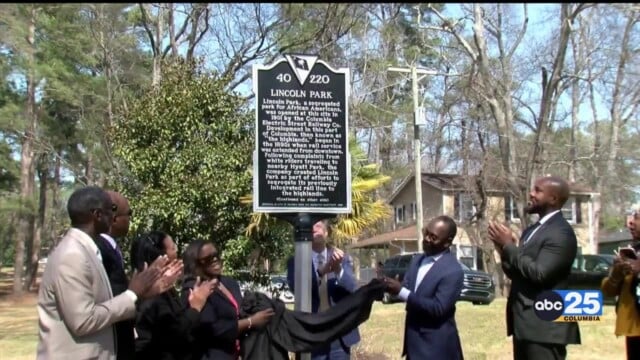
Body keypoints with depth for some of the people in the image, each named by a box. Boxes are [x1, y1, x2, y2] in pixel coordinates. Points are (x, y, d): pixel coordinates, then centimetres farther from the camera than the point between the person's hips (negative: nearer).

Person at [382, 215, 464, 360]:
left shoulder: (453, 271, -17)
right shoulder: (417, 260, 9)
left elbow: (439, 308, -23)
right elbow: (405, 288, 10)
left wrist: (402, 292, -26)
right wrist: (389, 287, -13)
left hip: (436, 346, -8)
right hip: (414, 340, 8)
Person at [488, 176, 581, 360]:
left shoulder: (561, 233, -14)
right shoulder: (532, 230, 15)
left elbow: (539, 273, -24)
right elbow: (516, 273, 17)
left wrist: (509, 245, -15)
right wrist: (503, 248, -1)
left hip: (544, 325, -9)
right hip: (525, 322, 9)